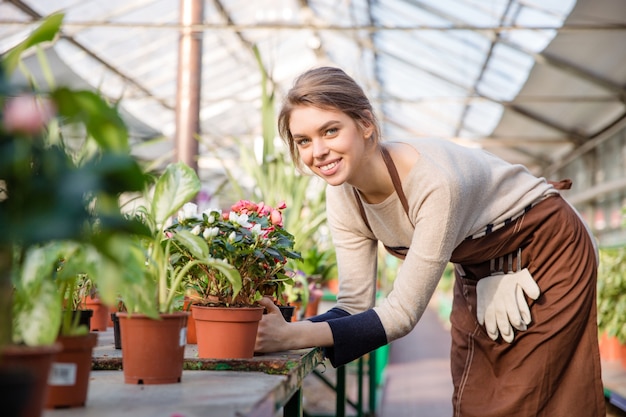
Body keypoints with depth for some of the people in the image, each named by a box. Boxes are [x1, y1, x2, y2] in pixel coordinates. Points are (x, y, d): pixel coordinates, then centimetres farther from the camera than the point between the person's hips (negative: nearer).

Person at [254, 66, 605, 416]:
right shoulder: (343, 195, -17)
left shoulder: (434, 182, -38)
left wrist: (294, 336, -42)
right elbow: (356, 306, -16)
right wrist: (284, 332, -34)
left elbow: (403, 313, -35)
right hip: (478, 271, 6)